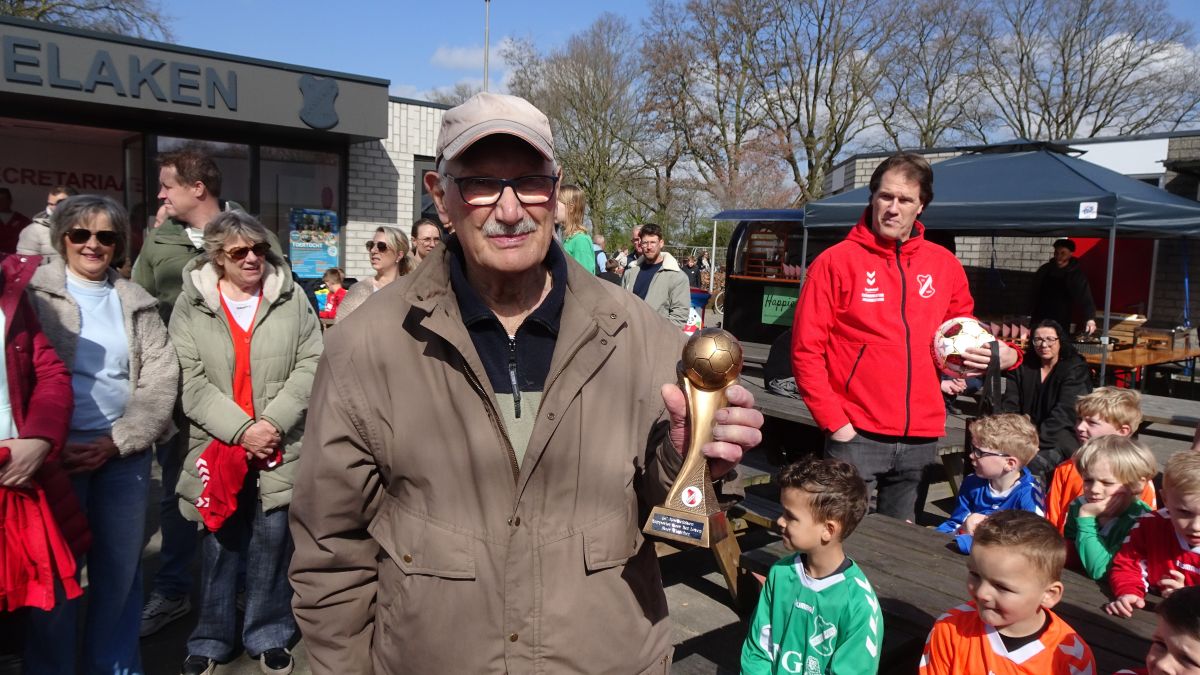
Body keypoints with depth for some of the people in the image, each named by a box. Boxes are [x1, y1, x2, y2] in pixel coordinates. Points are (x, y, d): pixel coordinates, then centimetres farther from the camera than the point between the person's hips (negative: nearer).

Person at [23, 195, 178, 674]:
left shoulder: (136, 302, 9)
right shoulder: (34, 293, 2)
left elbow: (160, 379, 2)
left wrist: (116, 442, -9)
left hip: (125, 453, 3)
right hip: (56, 452, -2)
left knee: (120, 571, 11)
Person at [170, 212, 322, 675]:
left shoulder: (291, 298, 3)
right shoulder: (191, 306, 1)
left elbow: (311, 364, -2)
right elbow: (190, 381, -5)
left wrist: (273, 421, -12)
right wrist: (241, 428, -14)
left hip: (280, 446, 0)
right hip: (217, 445, 0)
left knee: (272, 537, 8)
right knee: (219, 542, 10)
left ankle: (268, 636, 26)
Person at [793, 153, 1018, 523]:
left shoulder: (945, 265, 8)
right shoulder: (836, 261, -4)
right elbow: (806, 350, -6)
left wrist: (1003, 354, 0)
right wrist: (835, 422, -12)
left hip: (922, 438, 4)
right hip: (856, 435, -4)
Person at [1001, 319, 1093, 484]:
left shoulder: (1076, 369, -3)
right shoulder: (1022, 366, 10)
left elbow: (1064, 412, -15)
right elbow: (1009, 404, 3)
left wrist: (1039, 439, -26)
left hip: (1061, 435, -4)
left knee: (1033, 463, -34)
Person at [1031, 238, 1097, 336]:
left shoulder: (1077, 275, -6)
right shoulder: (1045, 269, 4)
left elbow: (1085, 299, -16)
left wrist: (1090, 319, -32)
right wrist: (1031, 314, 9)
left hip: (1061, 324, -3)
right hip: (1039, 320, 3)